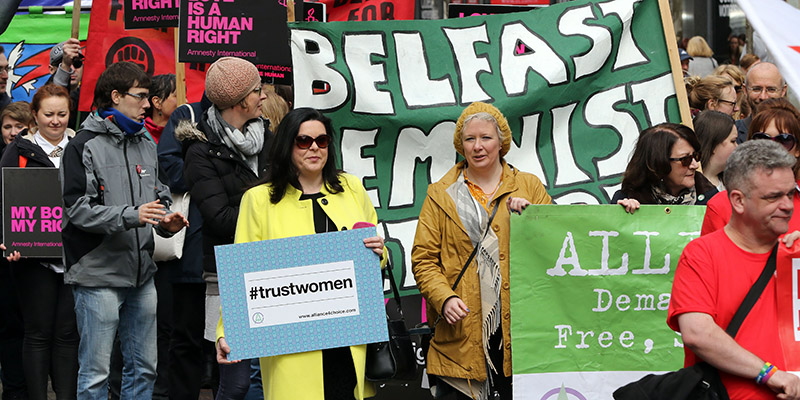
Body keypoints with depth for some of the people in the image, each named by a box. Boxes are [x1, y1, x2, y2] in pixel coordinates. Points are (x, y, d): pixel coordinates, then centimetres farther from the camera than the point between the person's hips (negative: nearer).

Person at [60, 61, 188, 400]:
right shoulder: (84, 146, -7)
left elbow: (160, 195, 21)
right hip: (98, 274, -7)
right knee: (96, 372, -3)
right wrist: (131, 216, -24)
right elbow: (77, 209, -15)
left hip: (141, 274, 7)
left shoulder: (146, 146, 14)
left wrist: (166, 221, -2)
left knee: (144, 367, 12)